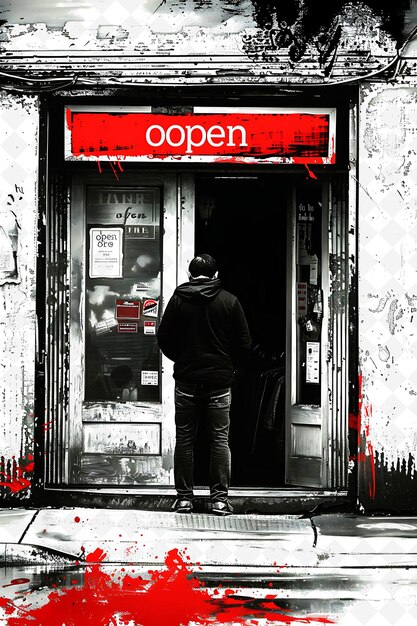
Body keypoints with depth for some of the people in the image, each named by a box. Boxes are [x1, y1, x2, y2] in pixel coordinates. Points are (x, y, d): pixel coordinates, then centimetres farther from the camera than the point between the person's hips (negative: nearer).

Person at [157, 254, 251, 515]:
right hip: (220, 380, 0)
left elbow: (164, 338, 3)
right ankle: (220, 498, 1)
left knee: (184, 440, 7)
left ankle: (184, 497, 7)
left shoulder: (178, 299, 0)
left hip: (186, 379, 0)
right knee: (220, 439, 4)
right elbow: (244, 342, 1)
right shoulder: (229, 301, -1)